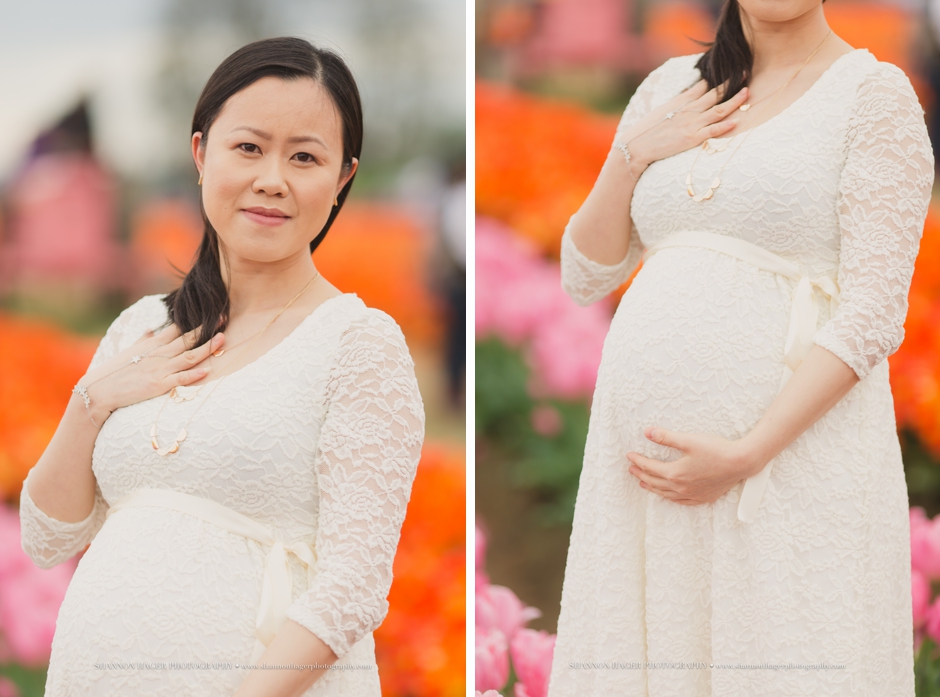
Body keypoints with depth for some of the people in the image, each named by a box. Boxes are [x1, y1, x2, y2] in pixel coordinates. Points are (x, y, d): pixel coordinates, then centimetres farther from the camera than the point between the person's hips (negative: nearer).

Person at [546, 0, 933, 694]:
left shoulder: (875, 94, -2)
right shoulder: (671, 87, 14)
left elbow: (873, 315, -11)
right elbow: (585, 277, 15)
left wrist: (744, 455, -18)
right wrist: (631, 155, -1)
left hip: (791, 449, -5)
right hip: (640, 455, 5)